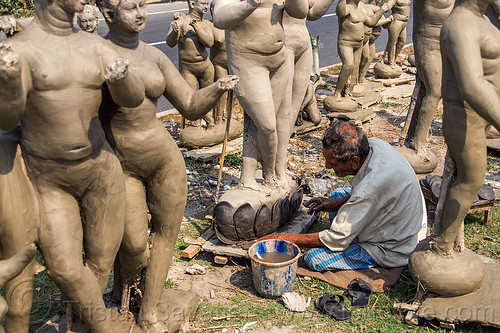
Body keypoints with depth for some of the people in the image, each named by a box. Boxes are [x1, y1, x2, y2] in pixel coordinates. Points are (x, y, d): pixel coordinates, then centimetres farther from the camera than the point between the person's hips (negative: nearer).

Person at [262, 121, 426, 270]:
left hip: (393, 251, -9)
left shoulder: (367, 191, -37)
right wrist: (338, 203, -1)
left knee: (313, 257, -12)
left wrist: (287, 238, -17)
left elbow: (337, 240, -25)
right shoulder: (374, 144, -12)